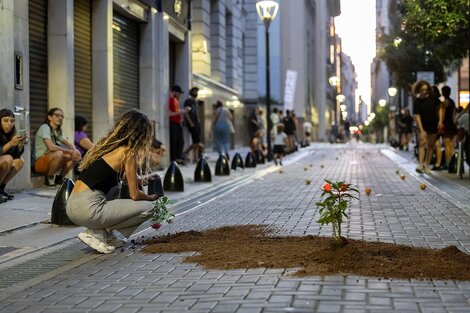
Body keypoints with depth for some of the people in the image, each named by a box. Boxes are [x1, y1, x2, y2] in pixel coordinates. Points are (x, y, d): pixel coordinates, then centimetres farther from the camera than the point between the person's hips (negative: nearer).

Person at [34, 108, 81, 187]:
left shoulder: (58, 131, 15)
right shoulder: (45, 127, -12)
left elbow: (69, 145, 10)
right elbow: (51, 147, -26)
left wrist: (75, 151, -14)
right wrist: (70, 152, -25)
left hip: (50, 161, 8)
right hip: (39, 162, -8)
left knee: (76, 156, -2)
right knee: (59, 154, -35)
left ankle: (59, 178, 6)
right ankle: (49, 178, -14)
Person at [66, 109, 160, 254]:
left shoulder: (107, 145, 16)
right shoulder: (128, 152, -7)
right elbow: (135, 194, -2)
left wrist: (141, 181, 45)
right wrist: (151, 198, 18)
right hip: (88, 209, -9)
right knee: (148, 208, -1)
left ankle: (105, 232, 12)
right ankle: (96, 233, -3)